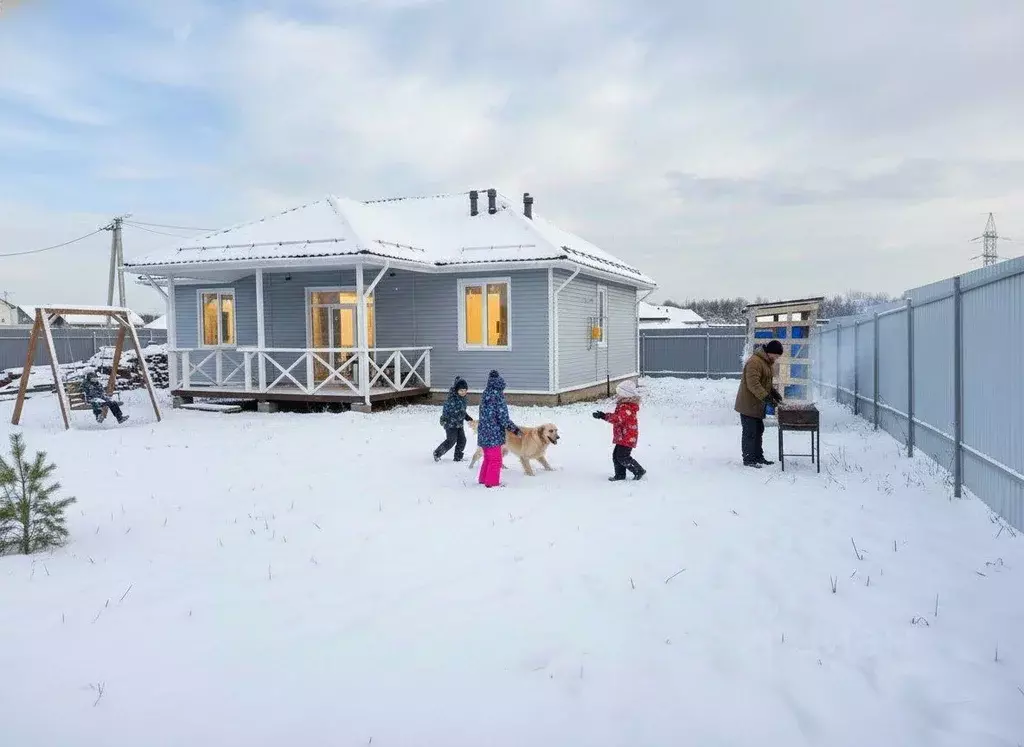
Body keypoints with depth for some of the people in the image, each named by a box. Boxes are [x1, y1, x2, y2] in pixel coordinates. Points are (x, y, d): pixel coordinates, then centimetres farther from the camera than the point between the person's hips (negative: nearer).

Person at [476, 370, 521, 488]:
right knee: (495, 460, 5)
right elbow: (503, 418, -16)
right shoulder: (498, 396, -17)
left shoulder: (485, 395, 6)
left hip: (483, 434, 8)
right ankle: (492, 482, 9)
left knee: (487, 458, 22)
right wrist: (515, 429, -5)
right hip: (494, 435, -8)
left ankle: (483, 480, 31)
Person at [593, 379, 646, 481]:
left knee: (623, 457, -9)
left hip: (627, 437, -11)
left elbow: (618, 419, -30)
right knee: (616, 455, 11)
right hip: (622, 438, 11)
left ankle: (639, 471, 3)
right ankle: (620, 474, 18)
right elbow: (616, 416, 20)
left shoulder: (627, 408, -22)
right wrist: (603, 415, 4)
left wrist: (604, 416, -30)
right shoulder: (623, 406, 13)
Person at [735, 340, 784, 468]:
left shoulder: (767, 362, 14)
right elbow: (753, 384, -28)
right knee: (750, 432, -4)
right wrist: (767, 398, -29)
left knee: (758, 431, 16)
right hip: (748, 405, -10)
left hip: (757, 405, 10)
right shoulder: (754, 362, -21)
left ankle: (758, 457, 26)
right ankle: (748, 460, 3)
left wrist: (773, 392, 8)